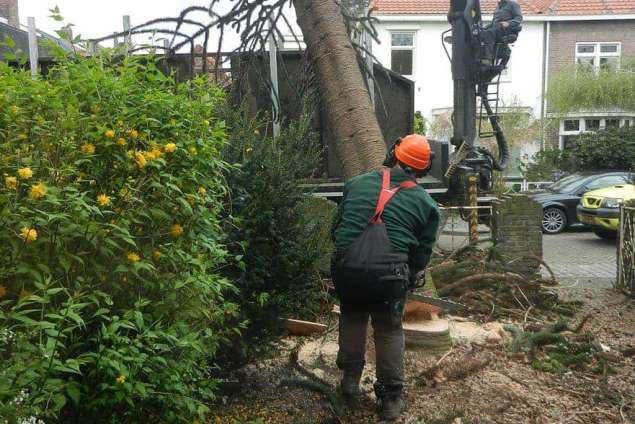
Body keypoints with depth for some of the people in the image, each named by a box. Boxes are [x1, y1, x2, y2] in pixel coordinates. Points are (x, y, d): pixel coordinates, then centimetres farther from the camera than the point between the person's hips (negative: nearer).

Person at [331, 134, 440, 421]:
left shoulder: (358, 183, 10)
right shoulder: (425, 203, 6)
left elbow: (336, 226, 17)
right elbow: (422, 253, 11)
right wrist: (409, 279, 27)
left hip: (346, 268, 2)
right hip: (388, 274, -2)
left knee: (352, 318, 27)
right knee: (389, 330, 19)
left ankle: (350, 379, 34)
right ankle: (391, 398, 24)